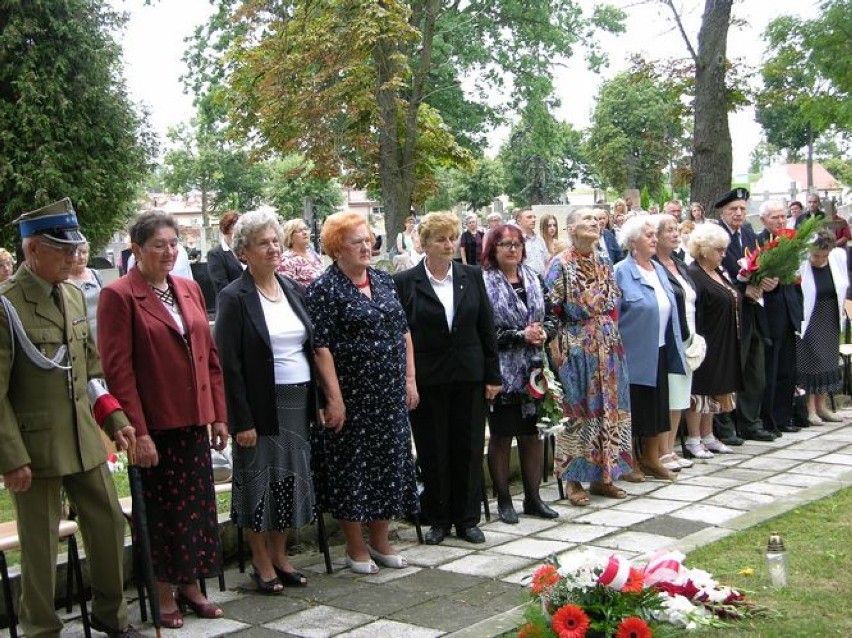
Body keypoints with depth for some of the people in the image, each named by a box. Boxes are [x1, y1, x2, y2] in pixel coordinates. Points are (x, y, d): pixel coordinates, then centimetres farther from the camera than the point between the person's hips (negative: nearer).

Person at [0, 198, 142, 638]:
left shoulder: (74, 296, 8)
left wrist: (115, 417, 7)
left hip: (85, 438, 7)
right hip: (35, 445, -7)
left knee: (109, 523, 13)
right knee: (39, 544, 6)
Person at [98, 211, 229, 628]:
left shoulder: (189, 289, 10)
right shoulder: (118, 296, -9)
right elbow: (118, 369, -13)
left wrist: (218, 415, 9)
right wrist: (137, 431, -16)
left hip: (194, 421, 6)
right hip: (154, 424, -6)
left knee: (197, 506, 12)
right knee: (162, 510, 6)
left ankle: (190, 586, 27)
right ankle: (163, 594, 20)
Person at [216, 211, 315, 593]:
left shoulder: (293, 290, 9)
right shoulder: (235, 298, -10)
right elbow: (229, 364, -13)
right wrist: (242, 420, -16)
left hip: (298, 402, 6)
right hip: (262, 405, -6)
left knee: (291, 480, 12)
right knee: (259, 482, 4)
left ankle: (280, 556, 26)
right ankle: (262, 563, 18)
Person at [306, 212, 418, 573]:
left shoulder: (383, 281, 10)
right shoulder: (324, 289, -9)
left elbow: (403, 332, 14)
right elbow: (321, 347, -14)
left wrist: (409, 379, 8)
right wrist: (334, 399, -18)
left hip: (390, 395, 6)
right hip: (351, 396, -6)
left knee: (389, 463, 11)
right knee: (351, 466, 4)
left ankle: (380, 541, 26)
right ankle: (355, 548, 18)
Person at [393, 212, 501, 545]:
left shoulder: (472, 276, 5)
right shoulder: (405, 282, -3)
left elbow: (487, 328, 7)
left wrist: (493, 376, 4)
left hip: (468, 378, 2)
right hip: (427, 380, -2)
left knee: (468, 449, 6)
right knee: (432, 452, 5)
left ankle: (467, 520, 18)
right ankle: (438, 520, 19)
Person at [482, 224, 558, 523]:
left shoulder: (533, 280, 10)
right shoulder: (484, 283, -9)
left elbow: (551, 316, 13)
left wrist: (544, 333, -8)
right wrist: (521, 336, -19)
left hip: (532, 371, 5)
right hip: (502, 372, -5)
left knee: (532, 434, 11)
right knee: (501, 436, 5)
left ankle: (532, 497, 22)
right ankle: (503, 500, 17)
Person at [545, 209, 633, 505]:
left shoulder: (604, 263, 10)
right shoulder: (560, 265, -8)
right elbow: (551, 313, -10)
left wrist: (613, 340, 11)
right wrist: (557, 352, -13)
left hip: (608, 347, 6)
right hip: (576, 348, -6)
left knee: (608, 409, 8)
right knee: (578, 412, -1)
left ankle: (601, 477, 19)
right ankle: (573, 480, 10)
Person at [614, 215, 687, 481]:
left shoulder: (658, 269, 11)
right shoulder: (621, 272, -12)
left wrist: (675, 347, 17)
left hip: (660, 352, 7)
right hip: (635, 354, -7)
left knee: (657, 406, 13)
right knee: (633, 407, 1)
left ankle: (651, 458, 25)